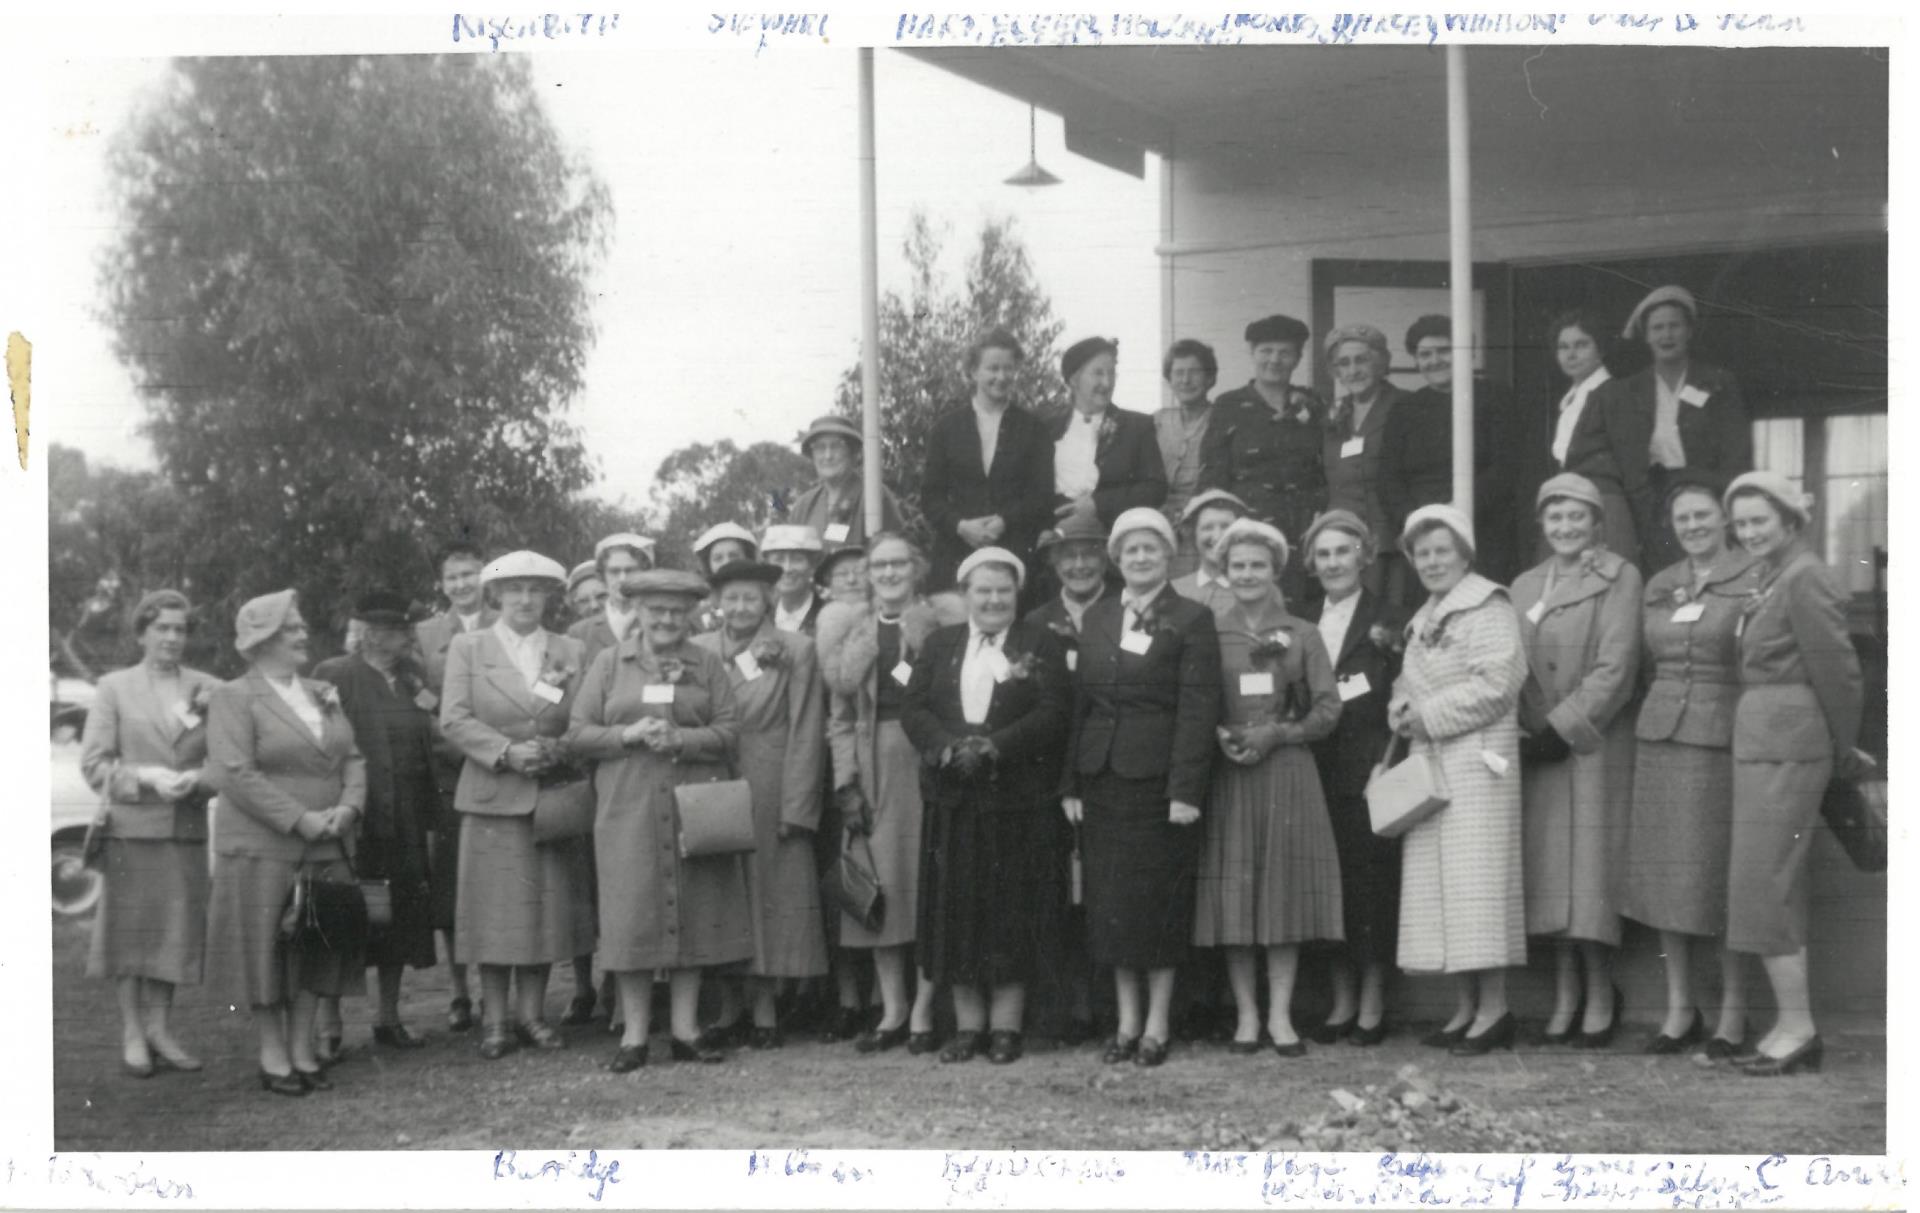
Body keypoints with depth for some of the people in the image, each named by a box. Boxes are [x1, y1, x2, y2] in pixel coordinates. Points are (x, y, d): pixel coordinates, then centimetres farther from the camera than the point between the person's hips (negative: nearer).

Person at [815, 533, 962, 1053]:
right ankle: (892, 1010, 11)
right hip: (871, 766, 3)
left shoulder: (941, 623, 3)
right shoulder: (849, 629, 11)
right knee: (881, 885, 3)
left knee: (928, 882, -4)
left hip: (927, 761, -3)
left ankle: (923, 1010, 4)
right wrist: (847, 783, 1)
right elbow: (840, 716, 9)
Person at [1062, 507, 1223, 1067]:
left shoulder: (1191, 620, -2)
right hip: (1102, 778, 5)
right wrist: (1070, 783, 5)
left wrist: (1187, 789, -15)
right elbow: (1079, 701, 12)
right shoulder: (1097, 617, 13)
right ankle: (1127, 1022, 16)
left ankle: (1157, 1025, 10)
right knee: (1109, 903, 7)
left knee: (1158, 902, 1)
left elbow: (1197, 708, -8)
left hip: (1158, 778, -5)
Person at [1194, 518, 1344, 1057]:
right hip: (1226, 777, 0)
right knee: (1232, 893, 0)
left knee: (1286, 889, -1)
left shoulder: (1302, 634, 7)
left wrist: (1275, 735, -10)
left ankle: (1280, 1015, 5)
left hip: (1288, 775, 0)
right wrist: (1218, 736, -12)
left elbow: (1328, 710, 2)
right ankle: (1246, 1014, 8)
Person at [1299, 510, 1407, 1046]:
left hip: (1367, 774, -4)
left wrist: (1386, 765, -13)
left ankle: (1372, 1005, 9)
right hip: (1317, 775, 4)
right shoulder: (1301, 624, 14)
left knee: (1371, 883, -1)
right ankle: (1342, 1001, 15)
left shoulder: (1390, 622, 0)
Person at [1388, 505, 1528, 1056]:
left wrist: (1427, 715, -11)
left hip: (1477, 762, -8)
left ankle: (1494, 1007, -5)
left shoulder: (1488, 610, -5)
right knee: (1435, 884, 5)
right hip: (1429, 764, 8)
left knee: (1476, 879, -9)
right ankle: (1464, 1009, 10)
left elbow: (1496, 685, -15)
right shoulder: (1423, 621, 20)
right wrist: (1401, 706, 3)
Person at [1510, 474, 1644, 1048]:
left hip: (1594, 743, -5)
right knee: (1549, 868, 5)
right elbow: (1514, 667, 12)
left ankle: (1600, 995, 4)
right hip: (1538, 746, 5)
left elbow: (1615, 668, -10)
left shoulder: (1619, 578, -2)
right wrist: (1530, 732, -2)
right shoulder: (1525, 586, 15)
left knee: (1590, 866, -5)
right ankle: (1565, 994, 12)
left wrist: (1563, 727, -13)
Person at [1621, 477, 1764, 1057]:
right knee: (1663, 874, 6)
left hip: (1724, 740, -5)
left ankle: (1733, 1010, 12)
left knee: (1721, 874, -1)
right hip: (1659, 737, 5)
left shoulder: (1755, 578, -4)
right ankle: (1679, 1008, 16)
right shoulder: (1658, 586, 13)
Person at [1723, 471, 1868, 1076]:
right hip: (1764, 745, 10)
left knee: (1764, 884, -7)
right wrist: (1842, 753, 21)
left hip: (1784, 747, -10)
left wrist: (1845, 753, -2)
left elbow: (1839, 672, -12)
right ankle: (1796, 1027, 17)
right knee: (1778, 888, 11)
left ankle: (1797, 1024, -1)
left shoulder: (1805, 580, -13)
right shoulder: (1773, 581, 15)